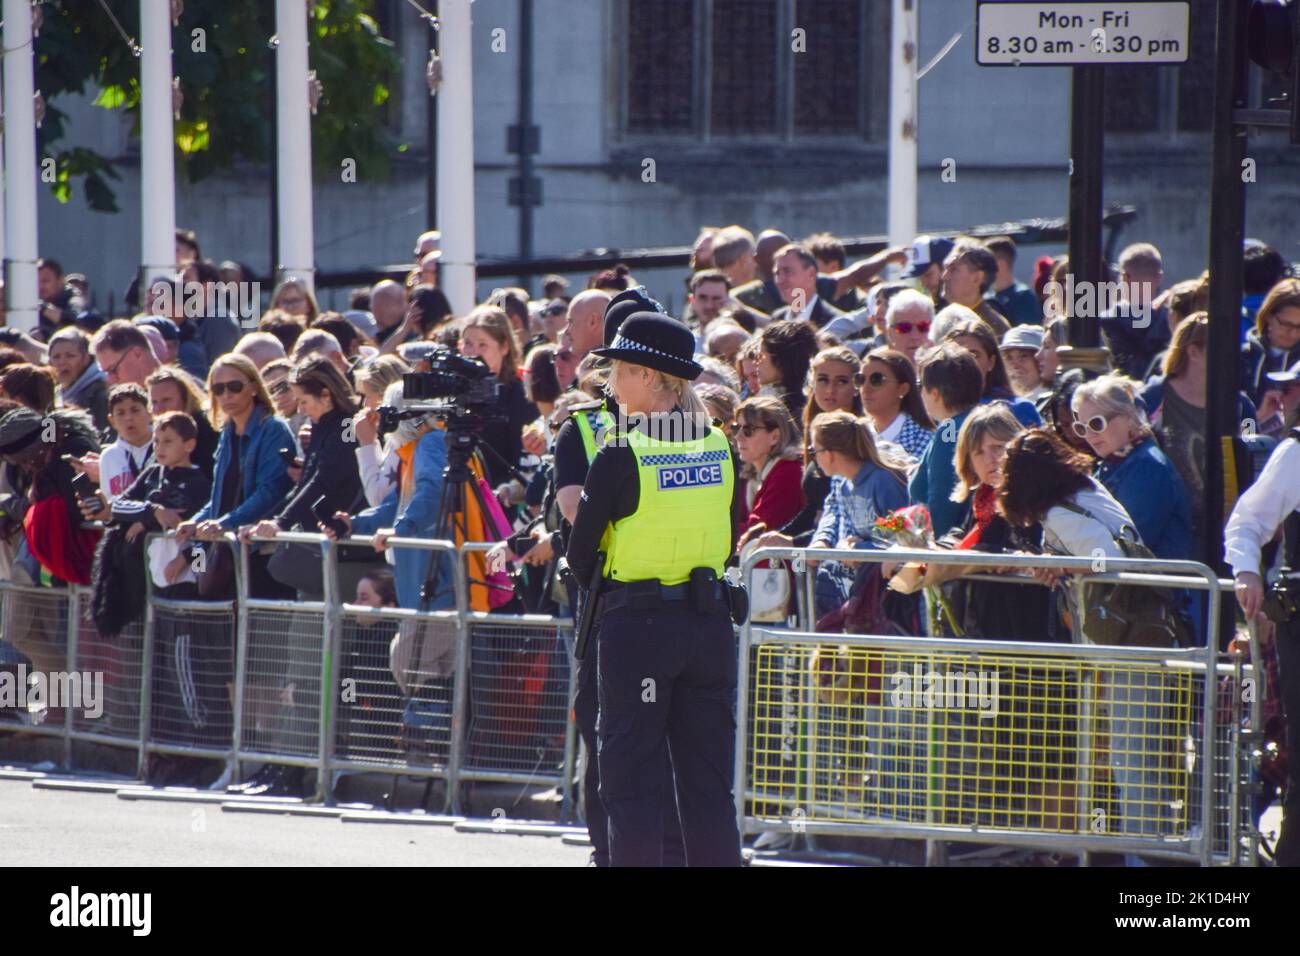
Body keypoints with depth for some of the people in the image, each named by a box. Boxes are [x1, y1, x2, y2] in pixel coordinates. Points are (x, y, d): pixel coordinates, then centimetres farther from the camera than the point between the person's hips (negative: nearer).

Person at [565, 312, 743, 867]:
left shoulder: (620, 456, -12)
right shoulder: (720, 447, 3)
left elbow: (580, 557, -6)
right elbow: (729, 541, 12)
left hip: (636, 621, -5)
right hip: (709, 618, 5)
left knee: (631, 779, 2)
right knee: (709, 781, 9)